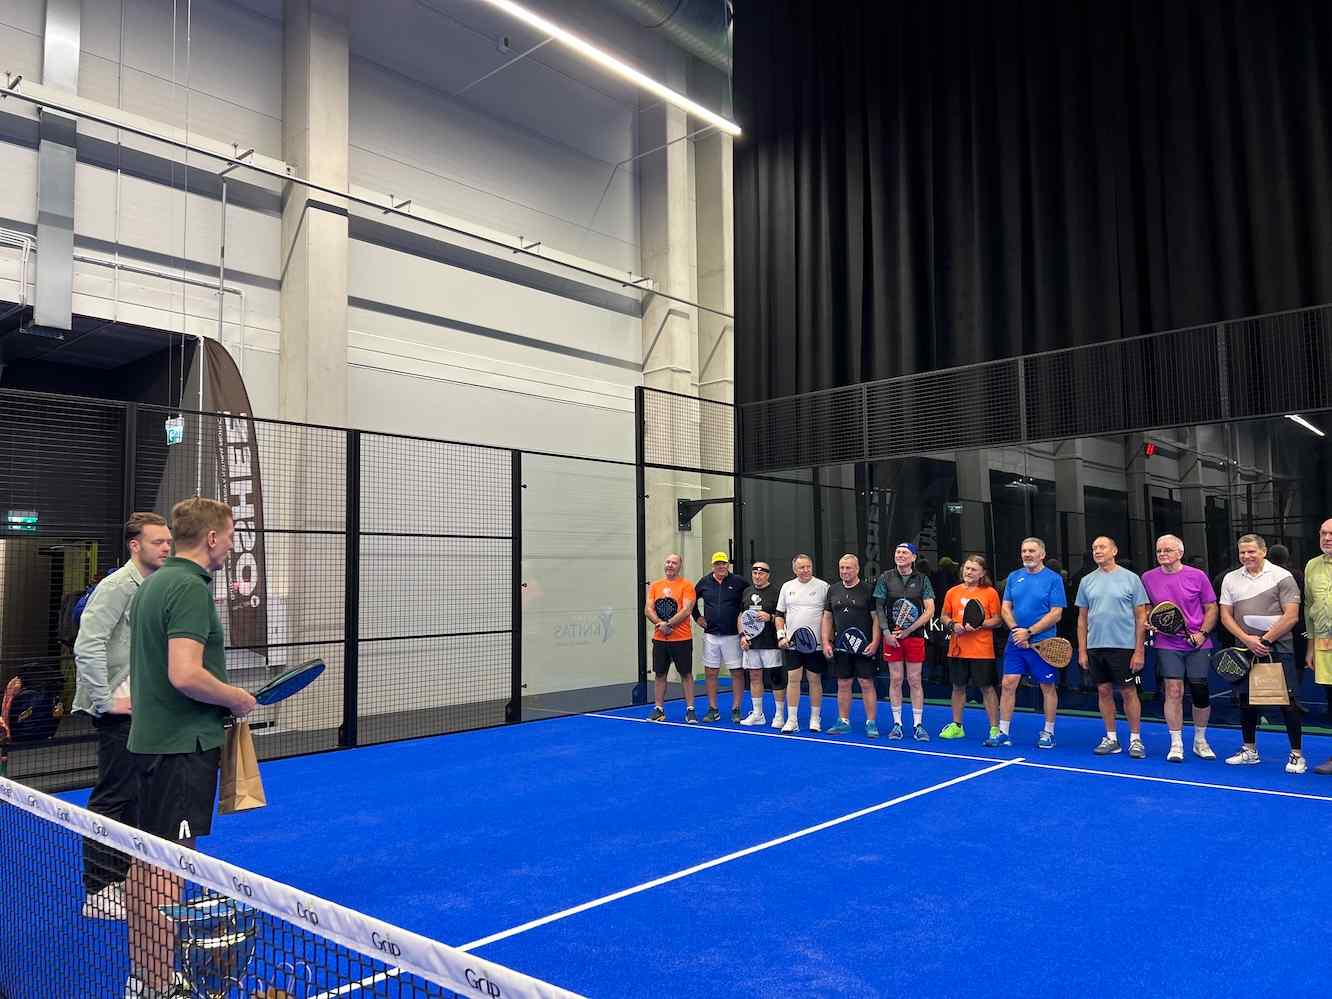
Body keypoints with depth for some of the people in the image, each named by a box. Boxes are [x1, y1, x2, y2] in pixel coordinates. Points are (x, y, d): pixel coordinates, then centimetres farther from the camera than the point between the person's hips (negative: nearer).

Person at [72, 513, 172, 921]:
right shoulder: (118, 586, -15)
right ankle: (97, 894, 6)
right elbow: (87, 646, -23)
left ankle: (120, 879, 28)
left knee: (133, 796, 16)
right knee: (113, 798, -3)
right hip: (120, 711, -9)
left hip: (142, 709, 9)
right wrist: (105, 701, -21)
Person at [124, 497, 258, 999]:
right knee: (168, 873, -3)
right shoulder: (190, 588, -18)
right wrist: (237, 698, -12)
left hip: (151, 739, 10)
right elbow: (185, 675, -28)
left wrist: (222, 699, 19)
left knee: (146, 864, 16)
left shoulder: (152, 583, 12)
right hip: (184, 745, -10)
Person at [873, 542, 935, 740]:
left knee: (915, 681, 2)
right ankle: (897, 724, 13)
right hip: (892, 636, 1)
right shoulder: (885, 578, 4)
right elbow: (879, 608, 5)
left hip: (915, 636, 0)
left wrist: (908, 630, -9)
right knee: (895, 680, 4)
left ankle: (918, 726, 10)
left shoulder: (922, 579, 3)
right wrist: (887, 633, -5)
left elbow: (929, 610, -1)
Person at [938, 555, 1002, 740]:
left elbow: (998, 620, -2)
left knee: (987, 688, 0)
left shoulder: (990, 593, -2)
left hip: (982, 650, -3)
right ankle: (956, 726, 23)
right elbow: (943, 616, 13)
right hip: (957, 649, 4)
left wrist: (979, 625, -18)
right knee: (958, 687, 12)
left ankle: (995, 729, 10)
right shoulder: (952, 592, 7)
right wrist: (953, 625, -7)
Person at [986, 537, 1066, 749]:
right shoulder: (1013, 577, 9)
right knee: (1008, 684, 0)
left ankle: (1048, 733, 19)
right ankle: (1003, 733, 6)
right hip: (1015, 642, 4)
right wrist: (1015, 630, -8)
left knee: (1048, 687, 6)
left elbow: (1056, 614, -9)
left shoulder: (1054, 579, -4)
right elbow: (1005, 608, 9)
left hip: (1042, 643, -3)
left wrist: (1029, 632, -14)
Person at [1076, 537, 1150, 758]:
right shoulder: (1087, 581, 8)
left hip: (1124, 647, -4)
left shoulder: (1130, 578, -2)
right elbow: (1082, 619, 11)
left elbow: (1141, 617, -3)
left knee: (1129, 692, 2)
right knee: (1104, 691, 8)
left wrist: (1139, 651, -9)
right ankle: (1111, 738, 18)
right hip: (1095, 647, 4)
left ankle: (1135, 739, 14)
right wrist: (1082, 651, 6)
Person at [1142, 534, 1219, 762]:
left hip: (1198, 645, 0)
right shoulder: (1148, 578, 2)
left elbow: (1211, 608, 4)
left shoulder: (1198, 576, -1)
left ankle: (1200, 741, 25)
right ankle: (1176, 745, 6)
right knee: (1173, 692, -5)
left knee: (1200, 692, 5)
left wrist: (1203, 633, -8)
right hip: (1167, 645, 0)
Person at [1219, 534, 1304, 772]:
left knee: (1287, 701, -4)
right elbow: (1225, 616, 6)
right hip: (1244, 650, 4)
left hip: (1277, 649, -4)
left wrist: (1265, 640, -13)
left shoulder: (1282, 576, -3)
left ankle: (1297, 755, 7)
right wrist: (1247, 639, -8)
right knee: (1246, 700, 10)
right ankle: (1249, 751, 23)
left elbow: (1291, 616, -9)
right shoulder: (1231, 579, 9)